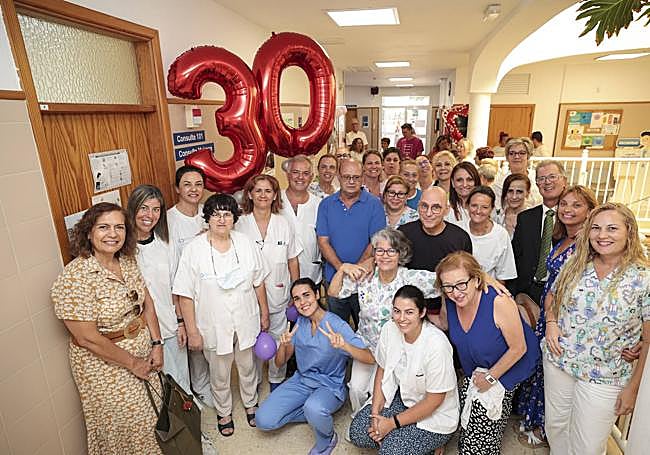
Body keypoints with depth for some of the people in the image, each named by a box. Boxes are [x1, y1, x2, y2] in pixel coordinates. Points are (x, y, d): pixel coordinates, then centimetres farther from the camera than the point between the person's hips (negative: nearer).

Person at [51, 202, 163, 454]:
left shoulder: (128, 261, -3)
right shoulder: (74, 278, -24)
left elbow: (146, 302, 3)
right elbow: (87, 339, -22)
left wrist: (157, 345, -5)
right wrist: (132, 363, -14)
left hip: (144, 351, 6)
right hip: (105, 363, -6)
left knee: (152, 415, 21)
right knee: (129, 427, 11)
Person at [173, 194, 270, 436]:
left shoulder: (246, 243, -8)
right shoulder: (194, 250, -16)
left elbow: (258, 282, 2)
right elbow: (185, 295, -13)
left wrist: (264, 314, 7)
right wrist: (192, 331, -12)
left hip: (246, 322, 2)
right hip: (214, 326, -2)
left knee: (248, 367, 24)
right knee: (219, 374, 20)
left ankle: (250, 403, 52)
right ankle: (223, 411, 48)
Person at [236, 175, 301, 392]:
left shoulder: (284, 225, -1)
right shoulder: (239, 225, -6)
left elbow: (293, 261, 4)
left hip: (278, 296, 1)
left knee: (278, 341, 13)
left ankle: (277, 380, 37)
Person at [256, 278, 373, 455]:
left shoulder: (337, 325, -19)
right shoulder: (299, 323, -3)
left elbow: (369, 359, -25)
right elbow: (279, 363, 2)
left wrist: (344, 346, -44)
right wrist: (284, 345, -21)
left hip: (330, 386, -5)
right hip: (302, 380, 5)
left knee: (314, 409, -37)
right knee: (264, 421, -9)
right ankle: (316, 414, 11)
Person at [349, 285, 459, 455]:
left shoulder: (436, 344, -30)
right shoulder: (389, 329, -13)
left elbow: (434, 400, -21)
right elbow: (382, 370, 1)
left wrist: (392, 423, -17)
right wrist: (375, 413, -9)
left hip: (434, 414, -5)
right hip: (401, 397, 5)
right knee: (357, 432, -8)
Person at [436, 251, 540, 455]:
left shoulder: (499, 301, -34)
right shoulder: (449, 302, -16)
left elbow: (518, 348, -22)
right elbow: (446, 324, 8)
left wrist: (490, 377, -13)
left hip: (509, 365, -5)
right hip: (475, 367, 5)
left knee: (483, 426, -1)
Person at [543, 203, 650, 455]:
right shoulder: (575, 264, -2)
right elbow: (552, 295, 14)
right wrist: (551, 322, -6)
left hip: (604, 378, -3)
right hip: (558, 361, 3)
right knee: (555, 427, 20)